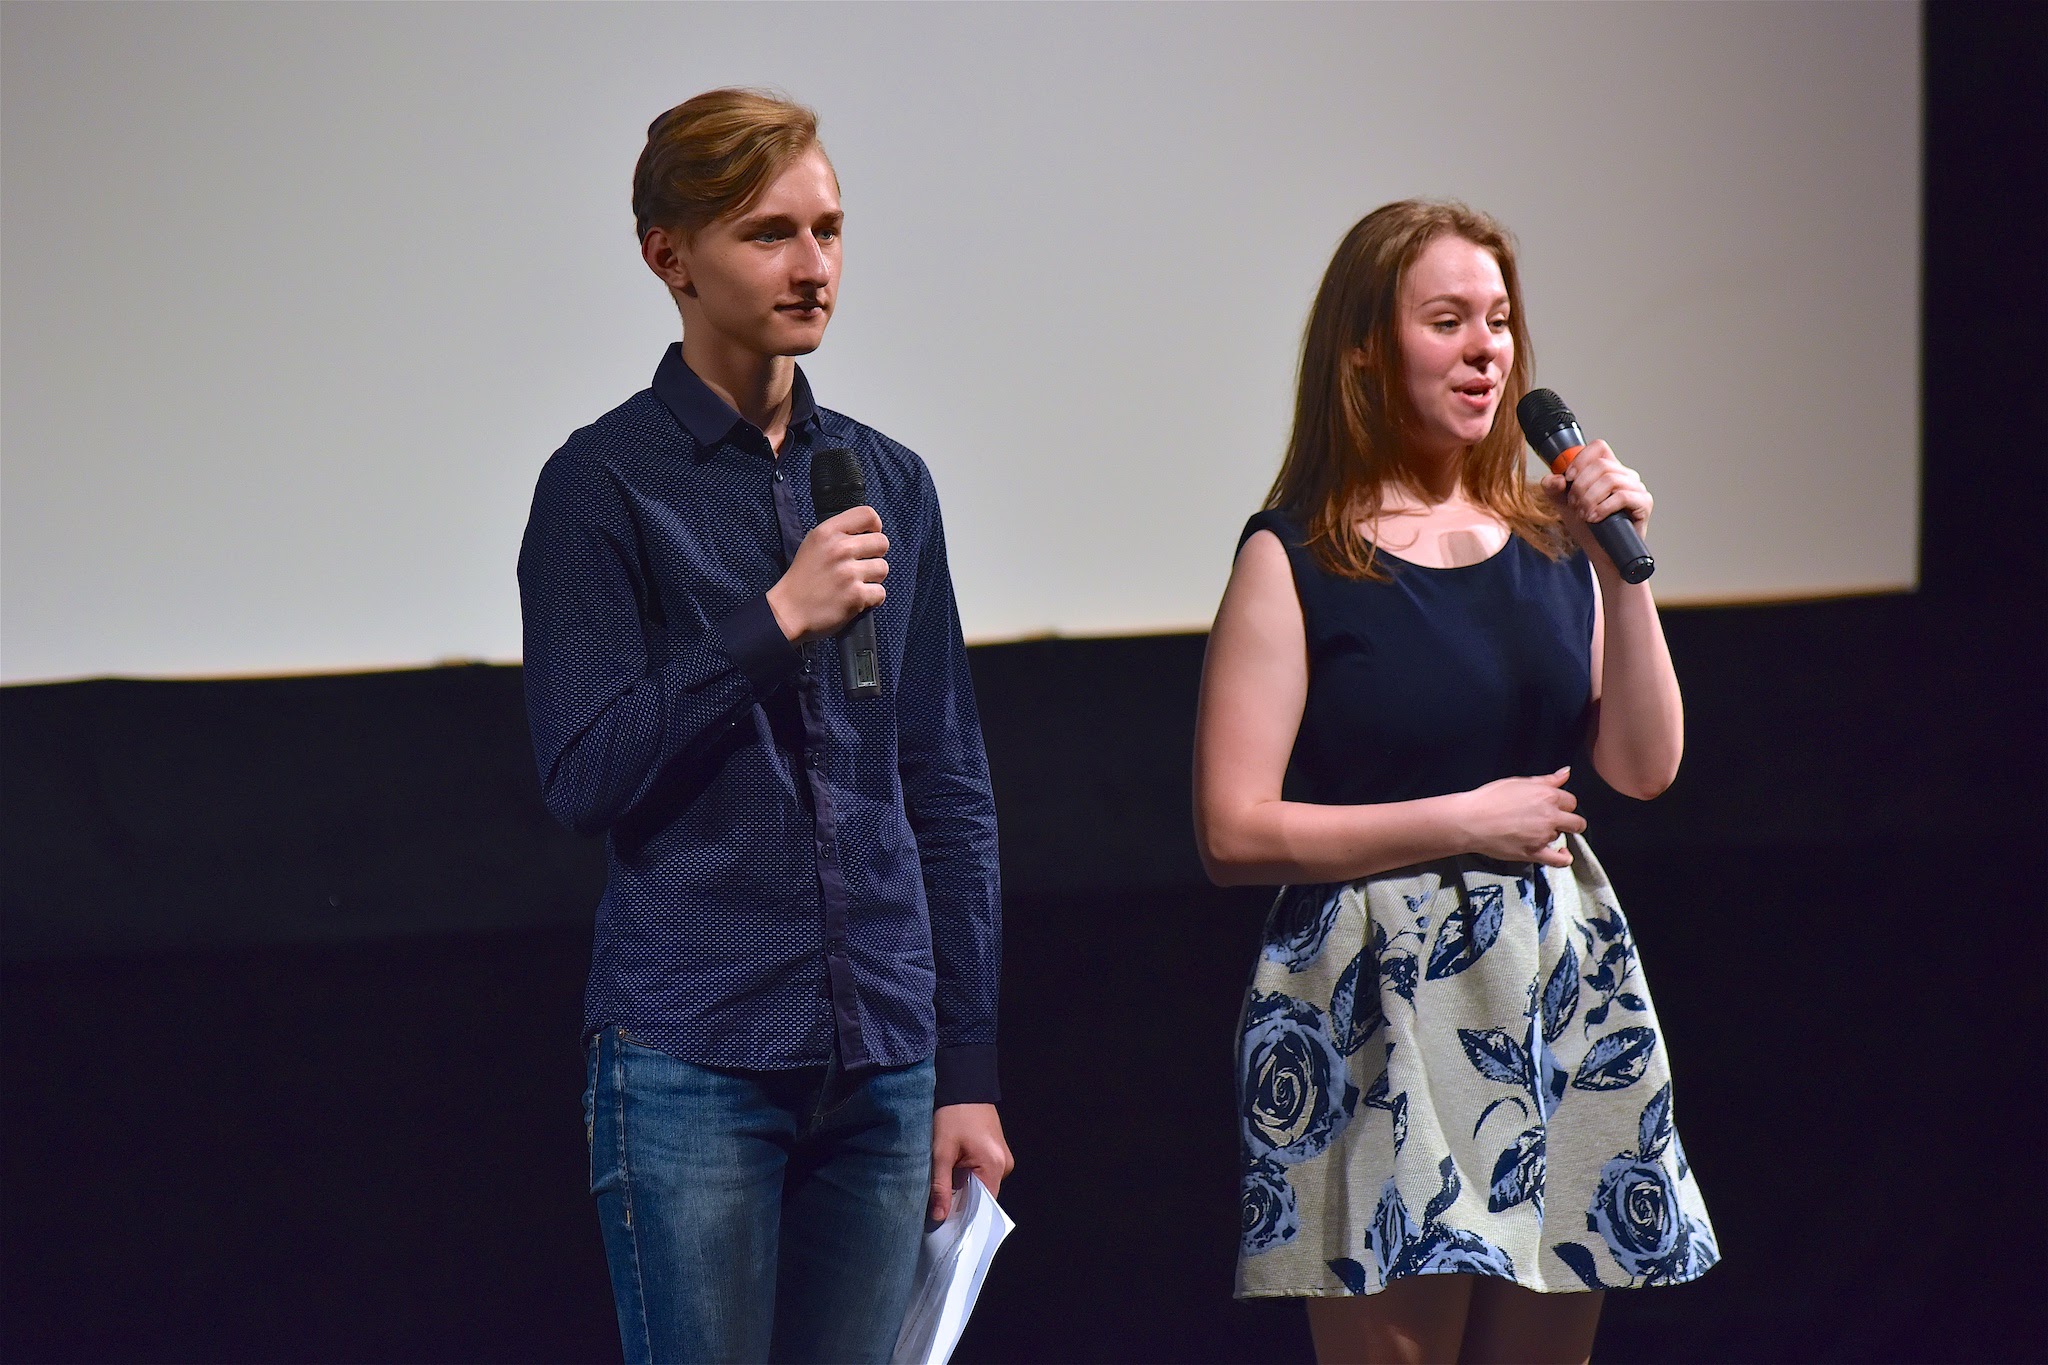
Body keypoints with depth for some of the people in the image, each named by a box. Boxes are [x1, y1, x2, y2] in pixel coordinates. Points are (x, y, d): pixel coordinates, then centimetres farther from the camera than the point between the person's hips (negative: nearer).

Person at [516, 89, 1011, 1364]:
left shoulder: (887, 481, 12)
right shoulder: (607, 483, -3)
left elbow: (950, 794, 14)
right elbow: (584, 775, -9)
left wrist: (967, 1071, 10)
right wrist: (775, 622, -17)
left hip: (880, 1064, 5)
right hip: (690, 1058, -5)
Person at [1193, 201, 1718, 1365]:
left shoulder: (1549, 541, 10)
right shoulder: (1297, 560, -5)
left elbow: (1647, 768, 5)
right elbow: (1236, 831, -10)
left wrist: (1622, 575, -5)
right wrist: (1464, 820, -11)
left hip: (1562, 985, 5)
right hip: (1380, 1000, -5)